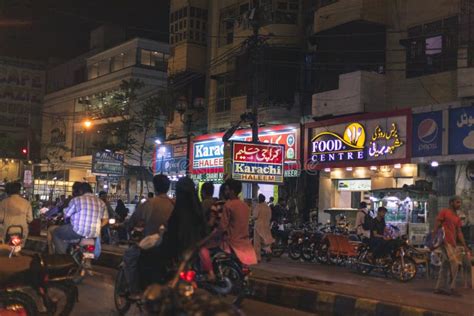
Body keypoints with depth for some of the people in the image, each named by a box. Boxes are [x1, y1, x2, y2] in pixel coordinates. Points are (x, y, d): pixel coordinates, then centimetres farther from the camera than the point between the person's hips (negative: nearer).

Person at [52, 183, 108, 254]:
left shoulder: (76, 200, -3)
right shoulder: (101, 202, 10)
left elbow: (66, 215, 2)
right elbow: (105, 220, 10)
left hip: (78, 231, -6)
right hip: (94, 234, 6)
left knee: (56, 232, 17)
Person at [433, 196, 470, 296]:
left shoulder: (457, 218, 20)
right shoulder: (444, 212, -1)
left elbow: (459, 233, 16)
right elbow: (436, 227, -5)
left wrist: (465, 246, 9)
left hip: (452, 243, 8)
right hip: (445, 242, -8)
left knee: (445, 266, 8)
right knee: (454, 263, -16)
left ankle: (440, 288, 11)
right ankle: (451, 288, -12)